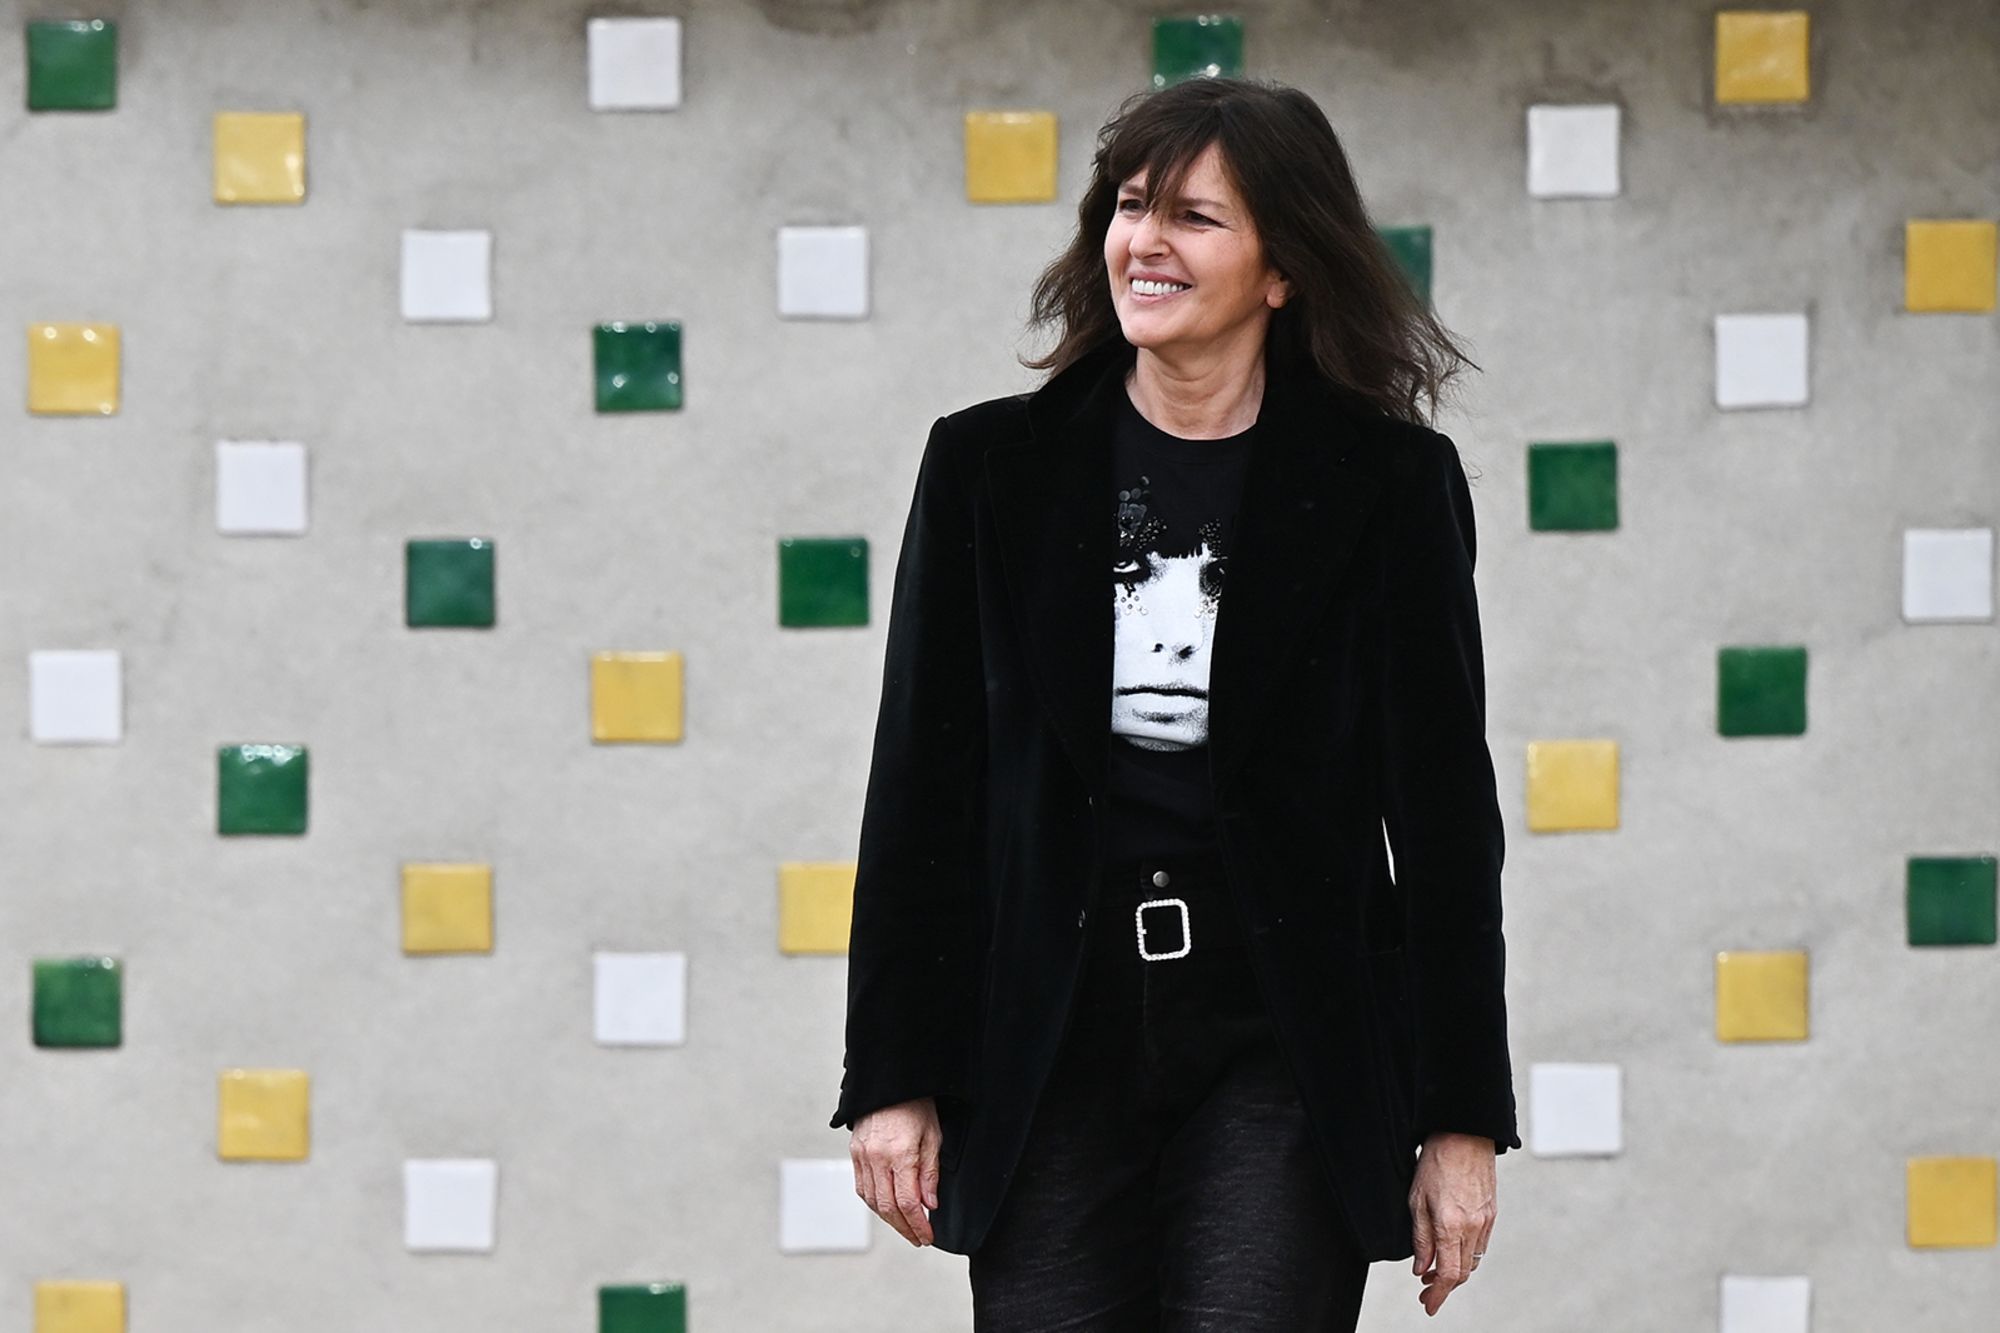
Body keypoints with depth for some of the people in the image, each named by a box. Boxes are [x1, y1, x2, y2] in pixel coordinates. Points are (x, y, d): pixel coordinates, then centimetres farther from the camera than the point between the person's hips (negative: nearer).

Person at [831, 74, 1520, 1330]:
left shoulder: (1389, 485, -1)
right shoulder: (992, 467, 4)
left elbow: (1445, 811, 0)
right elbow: (920, 790, 6)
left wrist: (1462, 1119, -2)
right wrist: (892, 1077, 2)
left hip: (1286, 1048, -2)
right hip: (1052, 1041, 2)